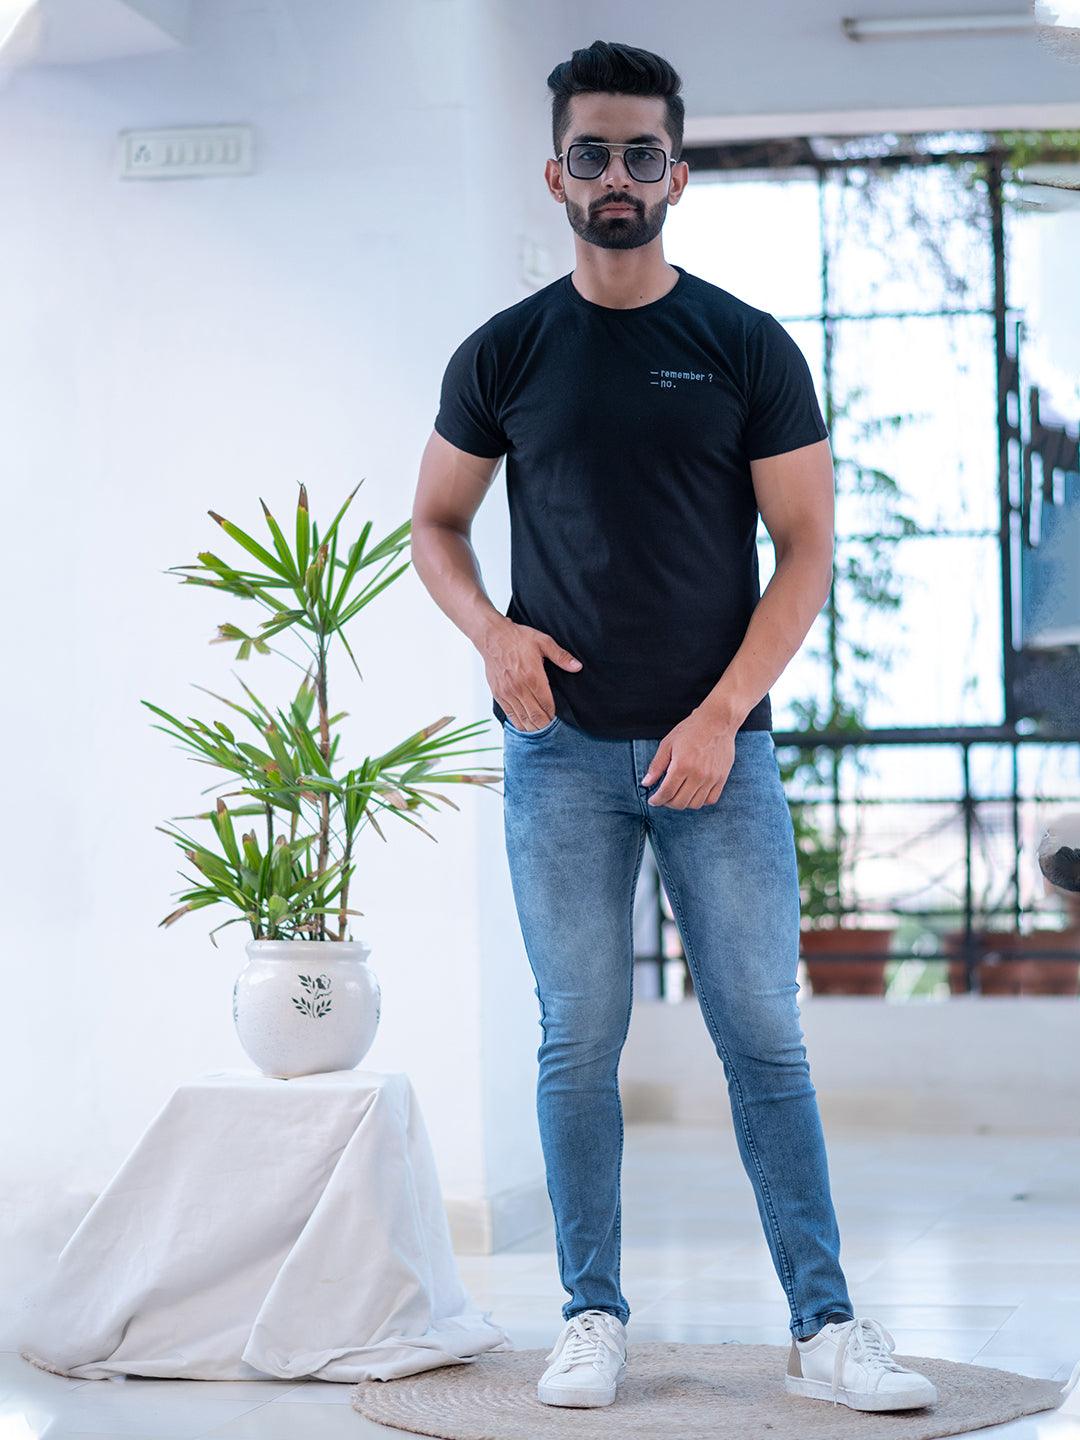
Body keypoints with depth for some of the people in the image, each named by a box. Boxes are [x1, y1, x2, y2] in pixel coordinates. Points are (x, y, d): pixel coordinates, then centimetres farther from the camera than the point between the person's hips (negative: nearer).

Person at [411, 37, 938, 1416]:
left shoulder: (748, 348, 3)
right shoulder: (504, 355, 6)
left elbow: (806, 546, 0)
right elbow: (434, 525, 15)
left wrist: (723, 712, -10)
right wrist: (492, 632, -6)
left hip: (719, 747, -1)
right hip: (562, 749, 1)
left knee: (763, 1034, -1)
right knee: (579, 1040, 3)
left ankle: (825, 1326, 3)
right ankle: (592, 1317, 12)